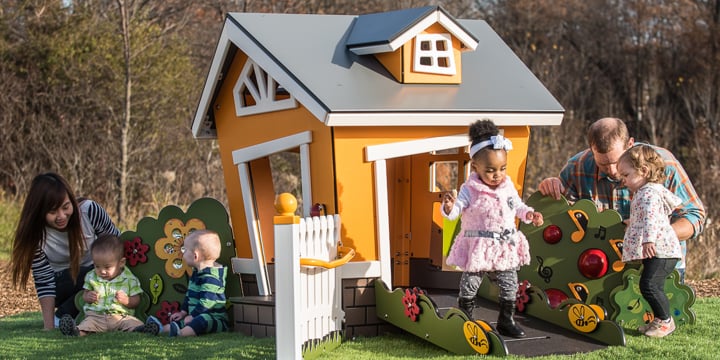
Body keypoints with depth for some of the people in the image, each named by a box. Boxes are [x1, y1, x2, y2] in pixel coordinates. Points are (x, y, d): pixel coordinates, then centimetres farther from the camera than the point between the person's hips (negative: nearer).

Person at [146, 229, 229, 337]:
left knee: (204, 320, -40)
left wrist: (193, 316, -20)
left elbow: (207, 302, -25)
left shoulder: (211, 277, -19)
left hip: (214, 318, -12)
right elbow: (189, 295, 27)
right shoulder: (197, 273, 18)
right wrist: (183, 312, 20)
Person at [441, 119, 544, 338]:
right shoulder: (469, 190, -12)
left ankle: (506, 321, 24)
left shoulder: (508, 187, 3)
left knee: (509, 286, 9)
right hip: (477, 248, -4)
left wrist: (528, 214, -2)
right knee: (469, 287, 2)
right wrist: (449, 207, -38)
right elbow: (456, 210, -16)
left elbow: (517, 206, 17)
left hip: (505, 246, 4)